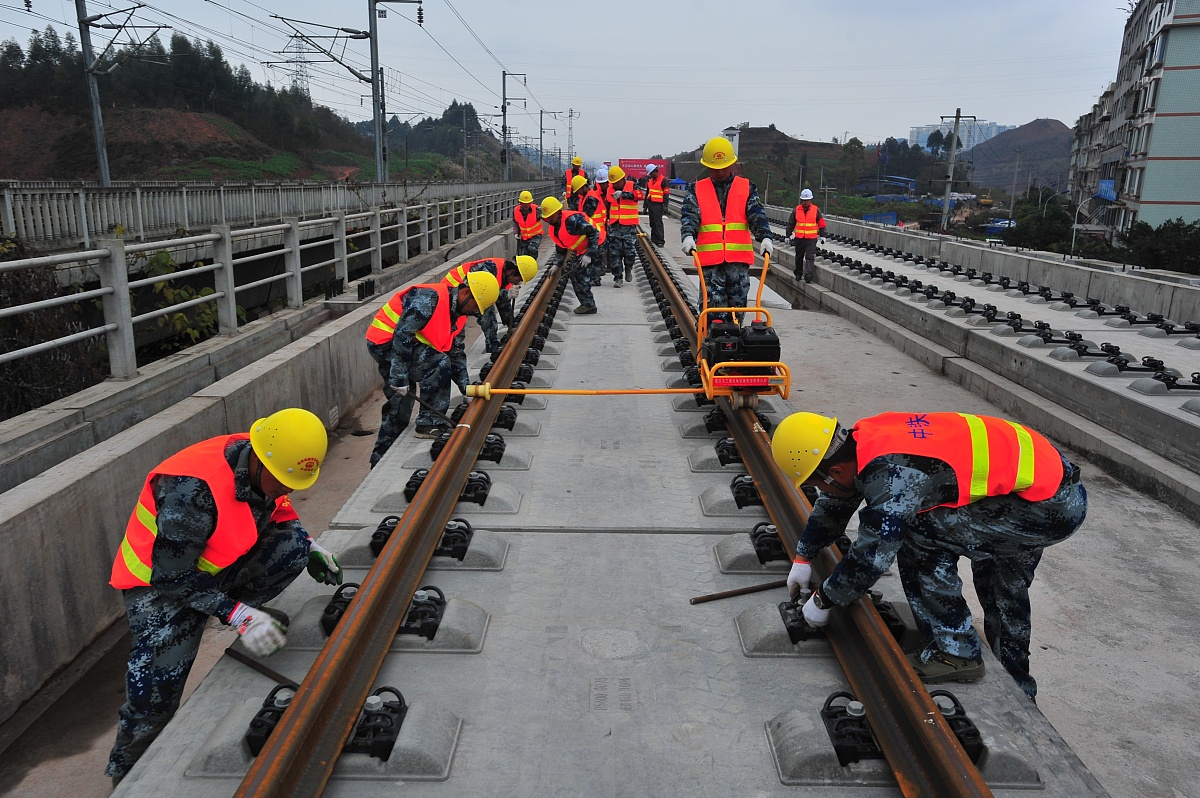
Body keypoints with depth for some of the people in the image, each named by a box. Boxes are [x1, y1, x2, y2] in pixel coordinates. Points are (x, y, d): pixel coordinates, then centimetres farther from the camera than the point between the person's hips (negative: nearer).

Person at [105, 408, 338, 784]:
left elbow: (278, 512, 9)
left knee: (293, 544, -19)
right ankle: (126, 774, 16)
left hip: (219, 563, 6)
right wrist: (237, 614, -33)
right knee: (155, 692, -13)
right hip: (158, 583, -6)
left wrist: (309, 546, -6)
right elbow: (173, 577, -31)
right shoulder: (193, 489, -36)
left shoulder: (268, 467, -14)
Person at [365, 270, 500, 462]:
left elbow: (457, 352, 10)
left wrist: (466, 388, 3)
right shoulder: (428, 299, -25)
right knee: (439, 364, -23)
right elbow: (402, 335, -29)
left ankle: (380, 459, 27)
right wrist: (399, 376, -29)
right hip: (386, 341, -10)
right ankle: (429, 425, -14)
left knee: (400, 402, 15)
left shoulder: (457, 314, 6)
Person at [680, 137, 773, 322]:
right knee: (712, 304, -5)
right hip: (710, 258, -1)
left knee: (738, 304, 6)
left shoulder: (747, 188, 11)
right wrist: (688, 236, -25)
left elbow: (757, 215, 1)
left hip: (739, 257, 1)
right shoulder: (697, 190, 10)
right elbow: (689, 215, -4)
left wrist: (765, 237, -17)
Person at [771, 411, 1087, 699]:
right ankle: (1017, 688, 45)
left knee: (917, 532, -16)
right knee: (1003, 591, 26)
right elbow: (835, 503, 13)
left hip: (1053, 505, -10)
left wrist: (822, 600, -8)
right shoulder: (863, 438, -3)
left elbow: (870, 556, -24)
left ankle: (954, 653, -3)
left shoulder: (892, 473, -31)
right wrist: (803, 557, 20)